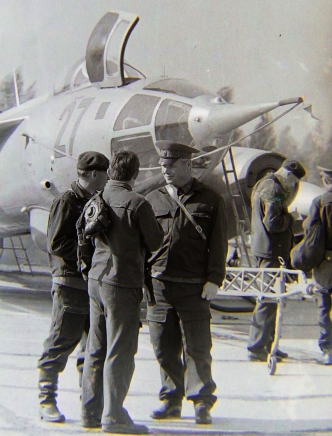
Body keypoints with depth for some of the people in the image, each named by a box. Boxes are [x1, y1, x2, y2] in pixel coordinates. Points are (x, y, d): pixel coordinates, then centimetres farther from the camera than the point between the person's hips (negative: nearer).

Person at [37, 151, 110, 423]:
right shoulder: (67, 202, -8)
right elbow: (57, 244, -15)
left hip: (96, 285, 8)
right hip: (71, 285, -8)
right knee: (61, 343, -3)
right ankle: (47, 400, 4)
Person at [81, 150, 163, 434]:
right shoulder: (137, 203, -14)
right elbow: (155, 243, -7)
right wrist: (156, 226, 11)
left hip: (96, 280, 7)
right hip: (123, 283, -7)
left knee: (96, 350, 13)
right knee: (120, 352, -3)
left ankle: (90, 412, 19)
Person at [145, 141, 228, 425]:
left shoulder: (210, 201, 4)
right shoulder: (153, 200, 12)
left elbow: (219, 245, 2)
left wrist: (214, 279, -6)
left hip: (194, 287, -3)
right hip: (158, 284, 3)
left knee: (197, 347, -1)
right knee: (164, 347, 6)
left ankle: (201, 401, 9)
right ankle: (171, 400, 17)